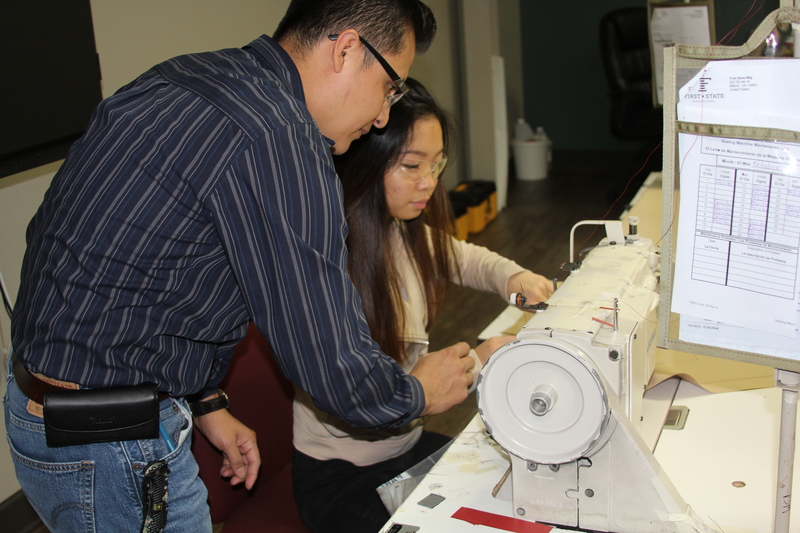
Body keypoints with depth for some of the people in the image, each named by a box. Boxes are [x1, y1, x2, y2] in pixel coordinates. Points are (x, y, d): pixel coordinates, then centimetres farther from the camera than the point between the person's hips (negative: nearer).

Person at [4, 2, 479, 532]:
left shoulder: (183, 76, 5)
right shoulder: (279, 143, -26)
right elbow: (336, 366, -22)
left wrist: (206, 403, 17)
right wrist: (420, 394, 1)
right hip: (106, 447, -9)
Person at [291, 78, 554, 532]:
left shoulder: (407, 232, -3)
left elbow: (462, 258, 18)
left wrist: (512, 277, -3)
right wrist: (475, 364, -29)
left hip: (406, 443, 7)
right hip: (343, 481, -7)